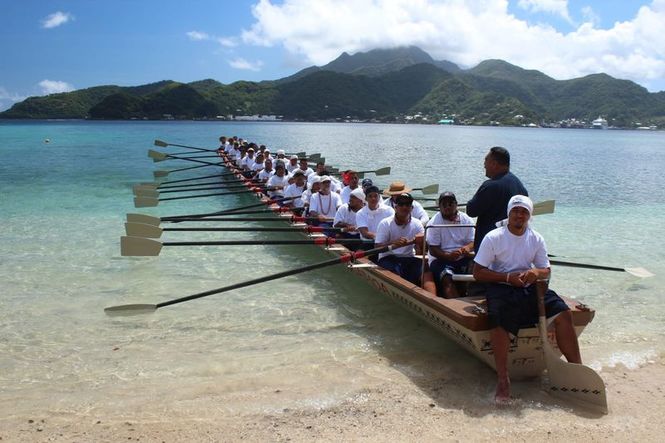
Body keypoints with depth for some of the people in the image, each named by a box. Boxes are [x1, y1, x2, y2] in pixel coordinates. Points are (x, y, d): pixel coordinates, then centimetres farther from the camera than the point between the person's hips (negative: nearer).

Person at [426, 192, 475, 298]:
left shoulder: (466, 220, 6)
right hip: (441, 259, -3)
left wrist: (468, 247, -22)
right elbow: (433, 249, -9)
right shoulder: (434, 223, -4)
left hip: (463, 258, 3)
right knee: (447, 278, -30)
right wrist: (448, 256, -27)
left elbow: (473, 241, 3)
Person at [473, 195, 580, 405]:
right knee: (499, 322, -34)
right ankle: (503, 380, -26)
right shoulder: (493, 238, -5)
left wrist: (536, 273, -13)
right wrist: (508, 277, -17)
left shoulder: (536, 239, 8)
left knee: (563, 313, -16)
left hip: (529, 288, 4)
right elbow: (478, 272, -7)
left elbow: (546, 271, 13)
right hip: (500, 288, -4)